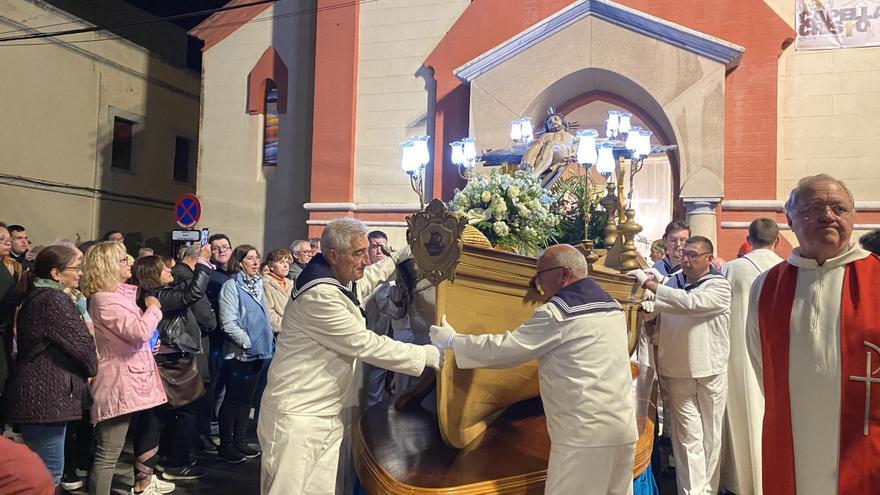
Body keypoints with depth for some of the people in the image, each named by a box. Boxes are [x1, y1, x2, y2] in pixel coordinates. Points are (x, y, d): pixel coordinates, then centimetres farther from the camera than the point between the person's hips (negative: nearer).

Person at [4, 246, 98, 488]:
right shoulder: (54, 300, -17)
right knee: (49, 474, -3)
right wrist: (93, 368, 4)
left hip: (36, 394, 10)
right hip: (46, 398, -10)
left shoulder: (36, 296, 15)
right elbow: (81, 343, -15)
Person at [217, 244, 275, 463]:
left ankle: (240, 442, 27)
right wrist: (248, 342, -17)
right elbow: (228, 323, -18)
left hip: (258, 352, 7)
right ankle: (226, 446, 16)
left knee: (246, 398, 15)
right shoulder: (231, 286, -13)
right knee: (233, 399, 3)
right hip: (238, 353, -7)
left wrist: (267, 341, 10)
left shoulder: (257, 284, 7)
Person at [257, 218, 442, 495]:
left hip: (327, 415, 9)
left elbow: (366, 280, 34)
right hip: (296, 417, -9)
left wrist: (398, 258, 26)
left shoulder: (342, 280, 7)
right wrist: (429, 355, -17)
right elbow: (365, 345, -23)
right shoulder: (319, 296, -23)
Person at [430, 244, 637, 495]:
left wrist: (452, 340, 1)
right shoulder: (612, 306, 14)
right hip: (624, 429, 8)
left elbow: (505, 349, -10)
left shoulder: (557, 312, -11)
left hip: (584, 434, -8)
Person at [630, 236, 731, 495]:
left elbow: (690, 302, -24)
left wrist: (649, 284, -25)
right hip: (677, 372, 1)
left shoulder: (719, 286, -3)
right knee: (688, 437, 1)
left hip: (710, 373, -1)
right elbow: (658, 322, 13)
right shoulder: (672, 282, 6)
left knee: (710, 436, 11)